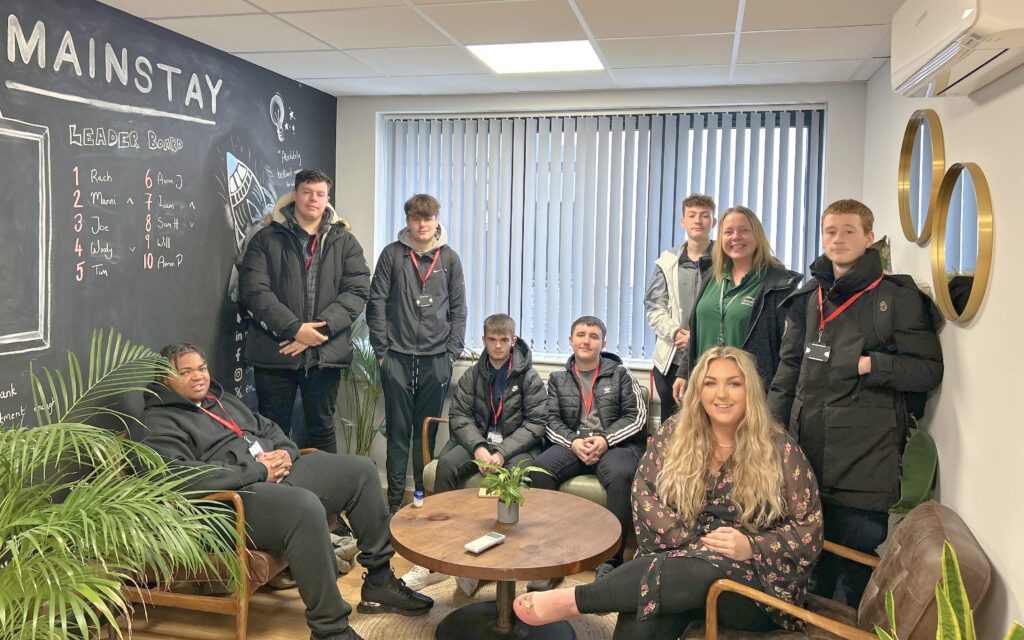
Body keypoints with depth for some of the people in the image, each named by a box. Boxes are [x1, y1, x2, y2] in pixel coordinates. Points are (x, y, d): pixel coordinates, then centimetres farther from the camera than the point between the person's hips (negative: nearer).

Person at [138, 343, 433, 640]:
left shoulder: (221, 399, 25)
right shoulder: (159, 423, -3)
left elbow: (267, 427, 29)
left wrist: (285, 452, 4)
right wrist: (258, 472, -18)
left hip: (280, 472, 10)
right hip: (234, 499, -10)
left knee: (360, 470, 2)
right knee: (306, 507, -38)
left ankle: (379, 582, 9)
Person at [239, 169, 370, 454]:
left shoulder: (344, 242, 9)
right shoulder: (266, 239, 4)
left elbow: (357, 291, -2)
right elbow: (253, 291, -7)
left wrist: (320, 329, -14)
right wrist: (294, 328, -16)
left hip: (325, 354, 1)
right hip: (274, 352, -1)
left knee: (322, 430, 12)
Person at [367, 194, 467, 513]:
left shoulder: (449, 258, 8)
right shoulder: (392, 254, 4)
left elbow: (458, 309, 10)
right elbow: (377, 303, 3)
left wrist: (452, 352, 2)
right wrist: (381, 349, -2)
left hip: (436, 358, 1)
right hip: (398, 356, -1)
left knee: (428, 430, 8)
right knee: (398, 430, 3)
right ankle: (395, 499, 13)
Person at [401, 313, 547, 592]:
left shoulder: (529, 377, 2)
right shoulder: (473, 375, 10)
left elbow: (536, 422, -5)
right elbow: (459, 415, 3)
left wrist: (503, 452, -19)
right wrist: (479, 448, -16)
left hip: (517, 445, -3)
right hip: (478, 440, 3)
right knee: (446, 463, -26)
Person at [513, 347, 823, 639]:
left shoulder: (778, 447, -2)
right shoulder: (676, 433, 5)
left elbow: (808, 530, 0)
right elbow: (644, 492, 1)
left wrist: (751, 547, -17)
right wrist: (694, 542, -12)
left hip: (755, 579, -1)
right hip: (681, 556, 1)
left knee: (699, 572, -37)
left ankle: (573, 600, -24)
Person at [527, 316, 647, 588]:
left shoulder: (620, 374, 13)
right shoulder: (557, 379, 20)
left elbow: (637, 415, 3)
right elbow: (552, 421, 10)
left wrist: (605, 440, -12)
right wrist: (574, 442, -11)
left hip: (616, 443, -2)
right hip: (572, 444, 2)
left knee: (620, 476, -37)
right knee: (538, 470, -29)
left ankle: (611, 560, -28)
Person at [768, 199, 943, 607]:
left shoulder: (898, 297, -2)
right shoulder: (807, 298, 14)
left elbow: (929, 371, -4)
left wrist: (871, 365, -17)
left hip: (865, 455, -5)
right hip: (807, 450, 5)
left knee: (855, 558, 1)